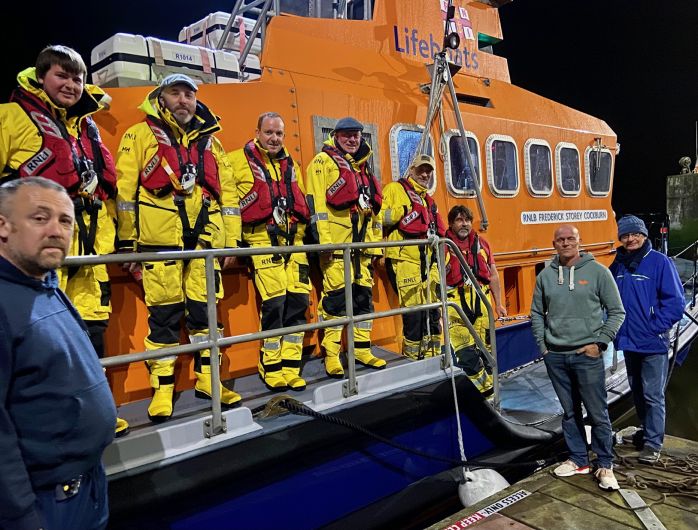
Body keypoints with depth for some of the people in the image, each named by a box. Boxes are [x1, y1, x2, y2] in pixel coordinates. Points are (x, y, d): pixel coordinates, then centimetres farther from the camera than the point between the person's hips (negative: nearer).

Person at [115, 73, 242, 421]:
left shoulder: (211, 141, 19)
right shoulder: (140, 136, 8)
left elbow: (228, 193, 16)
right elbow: (124, 190, 2)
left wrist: (231, 241, 10)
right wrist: (127, 240, -3)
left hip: (205, 238, 3)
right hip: (160, 239, -3)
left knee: (205, 311, 7)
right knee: (164, 314, -1)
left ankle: (206, 378, 20)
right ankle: (163, 387, 11)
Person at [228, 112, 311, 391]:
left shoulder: (291, 165, 21)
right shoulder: (238, 161, 2)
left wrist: (307, 237, 19)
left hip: (294, 242, 6)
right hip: (262, 241, -6)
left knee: (298, 301, 0)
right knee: (275, 303, -12)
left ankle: (289, 368, 12)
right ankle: (271, 368, 5)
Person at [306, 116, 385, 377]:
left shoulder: (364, 168, 24)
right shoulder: (323, 162, 2)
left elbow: (375, 208, 24)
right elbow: (316, 202, -9)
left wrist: (377, 243, 19)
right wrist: (323, 239, -18)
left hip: (362, 242, 7)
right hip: (336, 241, -7)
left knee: (364, 295, 8)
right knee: (336, 296, -9)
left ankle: (362, 350, 17)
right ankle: (331, 355, -1)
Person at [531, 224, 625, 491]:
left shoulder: (598, 271, -4)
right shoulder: (545, 275, 5)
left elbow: (616, 311, -1)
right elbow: (536, 313, 13)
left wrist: (600, 342, -7)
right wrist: (542, 344, 6)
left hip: (587, 355, -3)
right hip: (555, 357, 3)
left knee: (597, 413, 2)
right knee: (569, 412, 14)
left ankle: (605, 465, 18)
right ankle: (578, 459, 28)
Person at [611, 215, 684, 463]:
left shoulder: (659, 262, -11)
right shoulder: (618, 265, 5)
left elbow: (675, 301, -12)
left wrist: (656, 328, -15)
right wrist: (616, 327, 6)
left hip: (653, 343, -6)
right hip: (628, 341, 6)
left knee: (653, 395, 1)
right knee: (637, 391, 19)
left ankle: (653, 443, 12)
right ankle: (646, 430, 36)